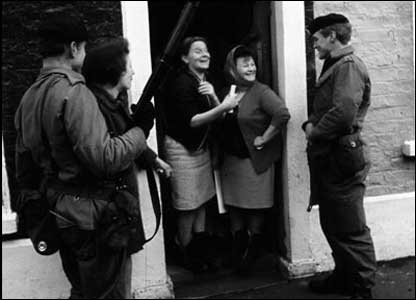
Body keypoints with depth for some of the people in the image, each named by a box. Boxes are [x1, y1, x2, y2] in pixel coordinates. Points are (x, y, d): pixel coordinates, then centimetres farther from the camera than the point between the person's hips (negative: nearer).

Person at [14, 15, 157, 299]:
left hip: (58, 210, 9)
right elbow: (104, 158, -28)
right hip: (91, 213, -9)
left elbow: (24, 165, 14)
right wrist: (140, 130, -14)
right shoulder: (74, 92, -19)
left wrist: (35, 206, 24)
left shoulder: (29, 96, 8)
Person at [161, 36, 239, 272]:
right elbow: (191, 121, -22)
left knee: (202, 199, 10)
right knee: (188, 204, -1)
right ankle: (187, 253, 14)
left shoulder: (205, 81, 8)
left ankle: (201, 250, 21)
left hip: (201, 146, 8)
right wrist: (222, 107, -29)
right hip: (182, 148, -8)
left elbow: (218, 116, 3)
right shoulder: (181, 83, -17)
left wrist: (213, 96, -16)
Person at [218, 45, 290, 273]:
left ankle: (252, 253, 26)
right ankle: (237, 254, 30)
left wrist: (263, 139, -20)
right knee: (234, 206, 14)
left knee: (255, 209, 6)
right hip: (231, 160, 6)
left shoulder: (261, 92, -11)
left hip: (255, 160, -6)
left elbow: (282, 114, -25)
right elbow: (220, 124, 11)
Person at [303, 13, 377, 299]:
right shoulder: (335, 66, 18)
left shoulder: (349, 66, -14)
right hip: (330, 158, 10)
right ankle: (344, 277, 33)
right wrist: (310, 123, 2)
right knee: (332, 224, 19)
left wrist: (315, 133, -12)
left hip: (342, 158, -10)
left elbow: (343, 113, -28)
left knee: (351, 229, -2)